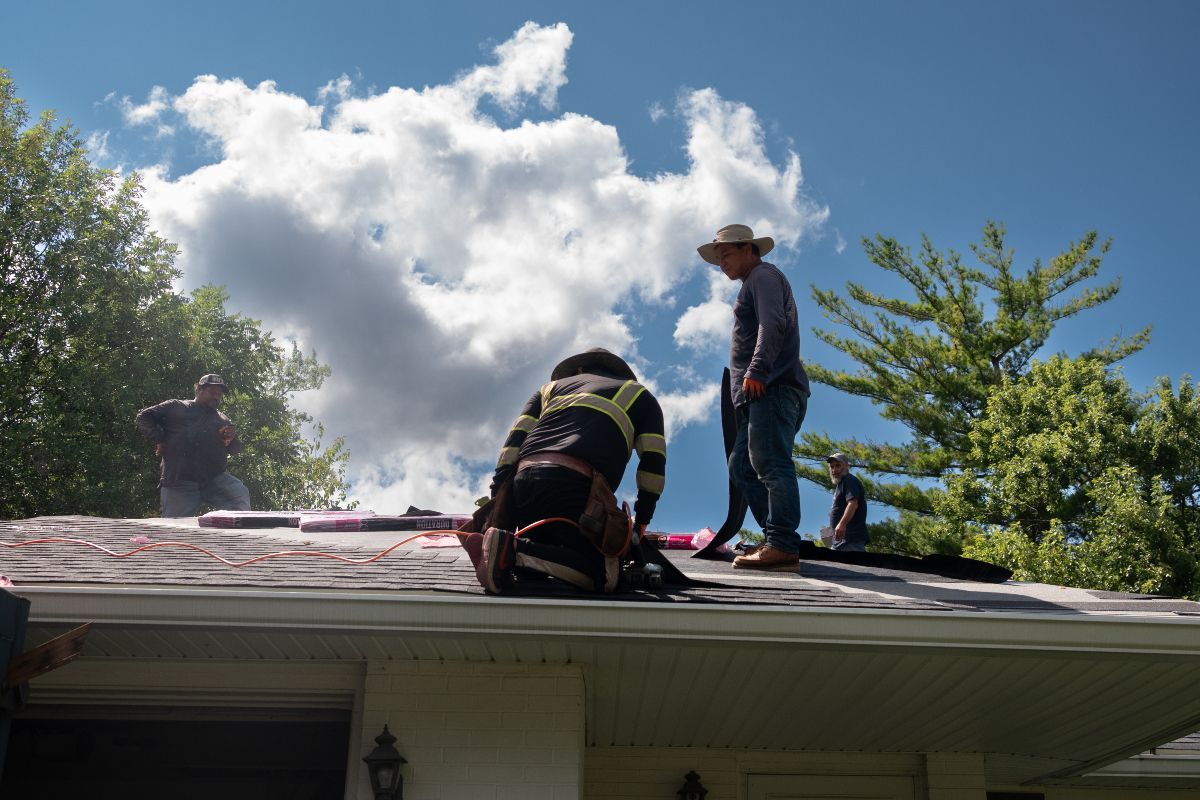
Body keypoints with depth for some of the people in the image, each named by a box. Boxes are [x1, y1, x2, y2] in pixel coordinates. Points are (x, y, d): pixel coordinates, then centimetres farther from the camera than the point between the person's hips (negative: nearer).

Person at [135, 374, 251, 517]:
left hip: (214, 479, 2)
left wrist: (231, 439, 0)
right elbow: (142, 417, 10)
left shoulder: (223, 420, 24)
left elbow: (236, 449, 24)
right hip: (179, 484, -2)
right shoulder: (176, 408, 13)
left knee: (241, 494, -25)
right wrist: (159, 439, -2)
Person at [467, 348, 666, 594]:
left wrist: (498, 496, 15)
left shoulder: (553, 386, 36)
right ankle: (511, 550, -27)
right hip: (574, 484, -5)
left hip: (523, 478, 6)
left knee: (532, 568, 21)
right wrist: (641, 520, 24)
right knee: (603, 575, -8)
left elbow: (515, 438, 20)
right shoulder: (639, 394, 28)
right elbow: (653, 461, 17)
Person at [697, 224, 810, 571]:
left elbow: (773, 324, -15)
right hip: (763, 393, 11)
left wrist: (756, 370, -24)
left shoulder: (763, 275, 2)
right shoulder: (755, 284, 33)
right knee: (742, 466, 7)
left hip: (771, 387, -11)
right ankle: (778, 539, 3)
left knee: (771, 463, -19)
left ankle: (782, 545, -25)